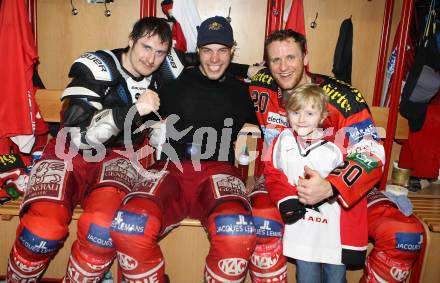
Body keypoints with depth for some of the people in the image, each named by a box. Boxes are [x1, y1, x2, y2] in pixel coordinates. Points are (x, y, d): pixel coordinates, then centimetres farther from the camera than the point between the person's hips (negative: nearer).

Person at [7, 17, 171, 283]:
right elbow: (78, 134, -18)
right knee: (44, 227, -28)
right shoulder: (98, 67, -9)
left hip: (117, 158, 3)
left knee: (105, 227, -31)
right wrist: (132, 110, -26)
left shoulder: (155, 82, 7)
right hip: (73, 152, -2)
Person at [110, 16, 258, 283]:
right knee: (129, 227, -32)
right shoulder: (175, 83, 15)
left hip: (218, 171, 0)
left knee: (237, 233, -35)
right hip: (173, 167, 0)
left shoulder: (241, 91, 19)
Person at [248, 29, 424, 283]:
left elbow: (372, 154, -22)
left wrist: (330, 188, -38)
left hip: (341, 183, 0)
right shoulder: (262, 88, -6)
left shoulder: (343, 97, -18)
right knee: (259, 223, -33)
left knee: (408, 236, -18)